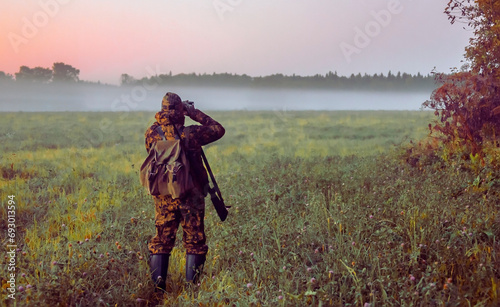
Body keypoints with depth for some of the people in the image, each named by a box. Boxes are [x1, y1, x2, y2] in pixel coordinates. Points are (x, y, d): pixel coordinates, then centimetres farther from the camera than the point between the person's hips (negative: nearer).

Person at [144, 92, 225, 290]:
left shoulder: (152, 134, -6)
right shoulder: (190, 134, -14)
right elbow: (218, 130, -1)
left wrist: (160, 121, 14)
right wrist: (195, 113, 2)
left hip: (163, 196, 3)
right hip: (190, 196, -3)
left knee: (161, 240, 14)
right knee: (194, 242, 9)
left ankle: (158, 285, 11)